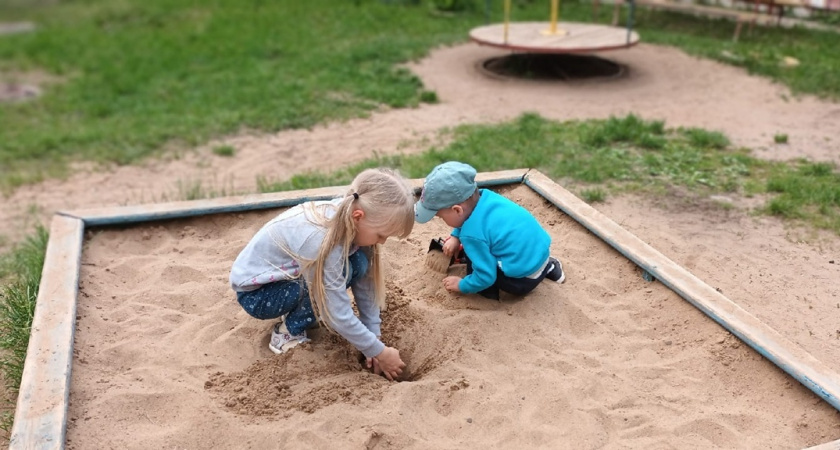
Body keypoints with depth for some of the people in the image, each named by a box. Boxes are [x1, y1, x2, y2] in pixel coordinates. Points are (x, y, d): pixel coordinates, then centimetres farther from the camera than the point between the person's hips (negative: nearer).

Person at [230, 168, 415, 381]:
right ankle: (289, 331, -7)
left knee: (357, 265, -13)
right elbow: (339, 316, -31)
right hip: (255, 292, -7)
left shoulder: (346, 217, -16)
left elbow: (365, 283, -8)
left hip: (288, 276, 7)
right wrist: (380, 352, -21)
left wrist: (375, 335, -10)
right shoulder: (321, 240, -38)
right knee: (341, 273, -28)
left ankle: (299, 312, 6)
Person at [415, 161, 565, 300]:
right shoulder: (485, 196, -3)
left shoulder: (472, 233, -25)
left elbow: (485, 277, -18)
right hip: (540, 249, 8)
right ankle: (545, 266, 23)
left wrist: (462, 285, -2)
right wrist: (455, 237, 17)